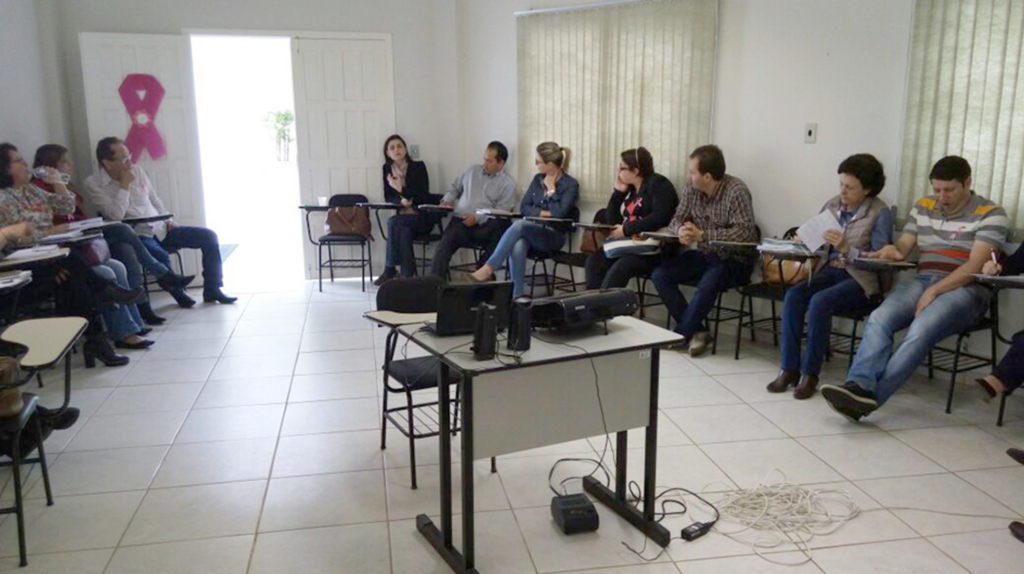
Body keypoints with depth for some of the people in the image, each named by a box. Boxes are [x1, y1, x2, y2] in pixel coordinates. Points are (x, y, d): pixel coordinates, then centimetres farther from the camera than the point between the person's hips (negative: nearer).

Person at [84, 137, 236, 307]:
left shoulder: (137, 171, 10)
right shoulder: (93, 184, -6)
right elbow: (116, 215, -18)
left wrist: (167, 219, 5)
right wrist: (124, 185, -15)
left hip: (160, 228, 6)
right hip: (136, 236, -6)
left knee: (208, 236, -8)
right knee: (160, 256, -38)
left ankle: (212, 290, -4)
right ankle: (178, 294, -9)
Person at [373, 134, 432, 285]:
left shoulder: (418, 166, -3)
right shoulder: (387, 169, 9)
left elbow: (423, 195, -11)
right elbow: (388, 197, 8)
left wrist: (402, 189, -20)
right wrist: (401, 201, -14)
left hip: (422, 217, -3)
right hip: (402, 216, 3)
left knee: (393, 223, -31)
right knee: (405, 231, -33)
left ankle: (389, 270, -23)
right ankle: (408, 275, -30)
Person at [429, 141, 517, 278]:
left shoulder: (508, 183, 6)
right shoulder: (472, 171, 23)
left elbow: (501, 212, -5)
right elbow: (454, 188, 33)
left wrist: (478, 218, -18)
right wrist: (448, 199, 11)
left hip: (484, 226, -3)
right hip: (461, 222, 3)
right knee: (444, 245, -26)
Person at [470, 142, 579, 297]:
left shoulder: (571, 185, -2)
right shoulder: (538, 179, 14)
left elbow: (558, 213, -17)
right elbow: (523, 208, 8)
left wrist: (551, 189, -8)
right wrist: (543, 213, -7)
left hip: (553, 236, -4)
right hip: (531, 231, 4)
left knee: (520, 225, -34)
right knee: (517, 247, -34)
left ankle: (489, 268, -33)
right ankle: (517, 295, -31)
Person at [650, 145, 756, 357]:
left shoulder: (736, 190, -18)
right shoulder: (692, 188, -1)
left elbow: (745, 231, -26)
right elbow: (677, 218, 6)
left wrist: (702, 235, -28)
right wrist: (681, 230, -20)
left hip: (733, 259, -7)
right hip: (701, 254, 7)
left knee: (707, 285, -35)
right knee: (659, 275, -12)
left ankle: (681, 335, -12)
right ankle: (696, 331, -10)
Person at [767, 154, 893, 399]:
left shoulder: (880, 213, -5)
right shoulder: (832, 205, 11)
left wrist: (845, 248, -23)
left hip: (861, 279, -5)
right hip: (829, 270, 5)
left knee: (820, 301, -32)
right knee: (793, 294, -24)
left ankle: (809, 372, -20)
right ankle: (789, 368, -20)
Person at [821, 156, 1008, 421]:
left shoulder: (991, 214, 2)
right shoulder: (923, 206, 18)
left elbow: (974, 266, -9)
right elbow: (904, 247, 16)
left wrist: (933, 292, -19)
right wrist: (893, 250, -10)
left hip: (964, 290, -4)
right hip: (922, 281, 4)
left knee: (920, 331, -34)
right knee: (879, 319, -28)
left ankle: (871, 397, -42)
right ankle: (858, 386, -44)